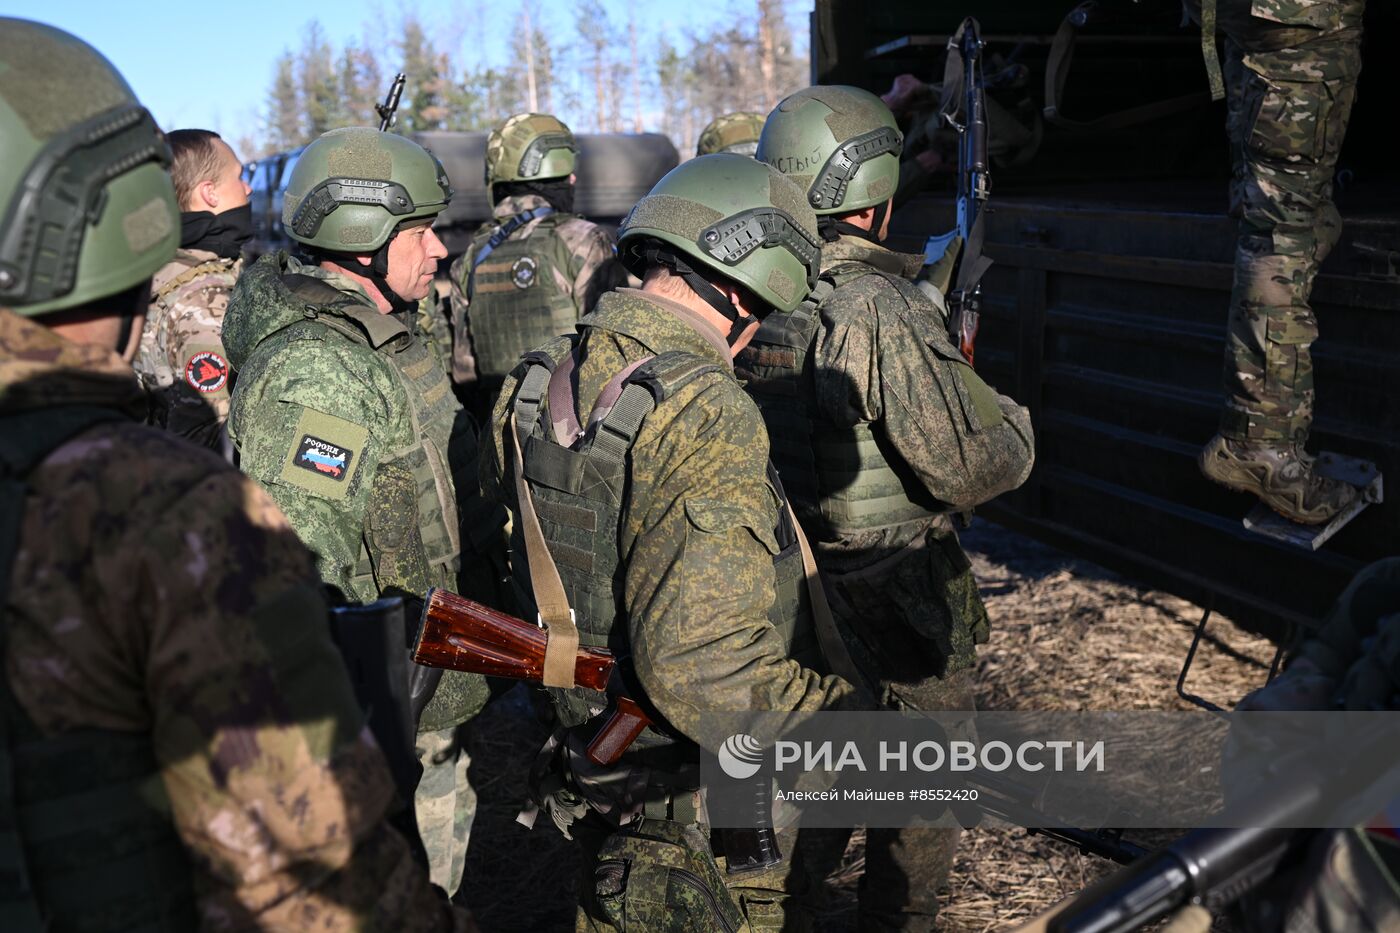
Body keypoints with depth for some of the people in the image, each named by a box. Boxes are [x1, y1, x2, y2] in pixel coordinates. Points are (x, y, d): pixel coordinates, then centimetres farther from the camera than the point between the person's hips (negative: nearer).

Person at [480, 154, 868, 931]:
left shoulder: (539, 385, -1)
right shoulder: (705, 416, -27)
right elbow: (700, 665, -31)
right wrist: (846, 720, -20)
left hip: (592, 778, 8)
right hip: (703, 808, -7)